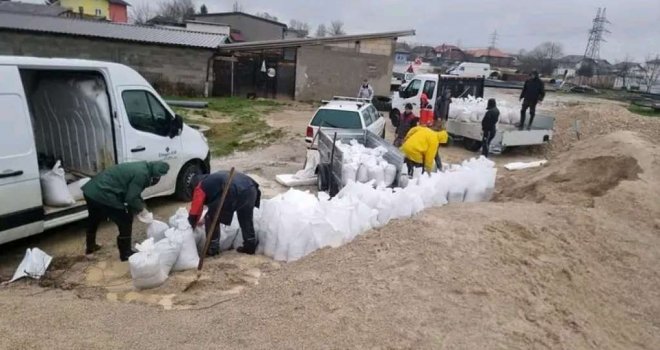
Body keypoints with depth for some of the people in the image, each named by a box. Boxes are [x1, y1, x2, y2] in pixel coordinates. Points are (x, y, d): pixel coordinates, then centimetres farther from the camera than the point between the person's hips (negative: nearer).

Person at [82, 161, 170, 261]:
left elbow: (133, 193, 19)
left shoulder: (141, 168, 12)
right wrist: (141, 209, -1)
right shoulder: (142, 174, -18)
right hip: (103, 195, -11)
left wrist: (140, 207, 11)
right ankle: (126, 253, 18)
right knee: (125, 222, 5)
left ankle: (90, 247, 54)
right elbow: (131, 198, -17)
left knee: (93, 220, 31)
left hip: (91, 190, 11)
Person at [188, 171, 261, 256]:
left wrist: (191, 225, 39)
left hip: (233, 192, -7)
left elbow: (195, 211, 23)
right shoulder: (215, 178, 43)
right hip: (250, 188, 7)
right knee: (246, 219, 28)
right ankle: (250, 246, 36)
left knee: (211, 219, 14)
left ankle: (212, 248, 21)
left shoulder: (200, 187, 21)